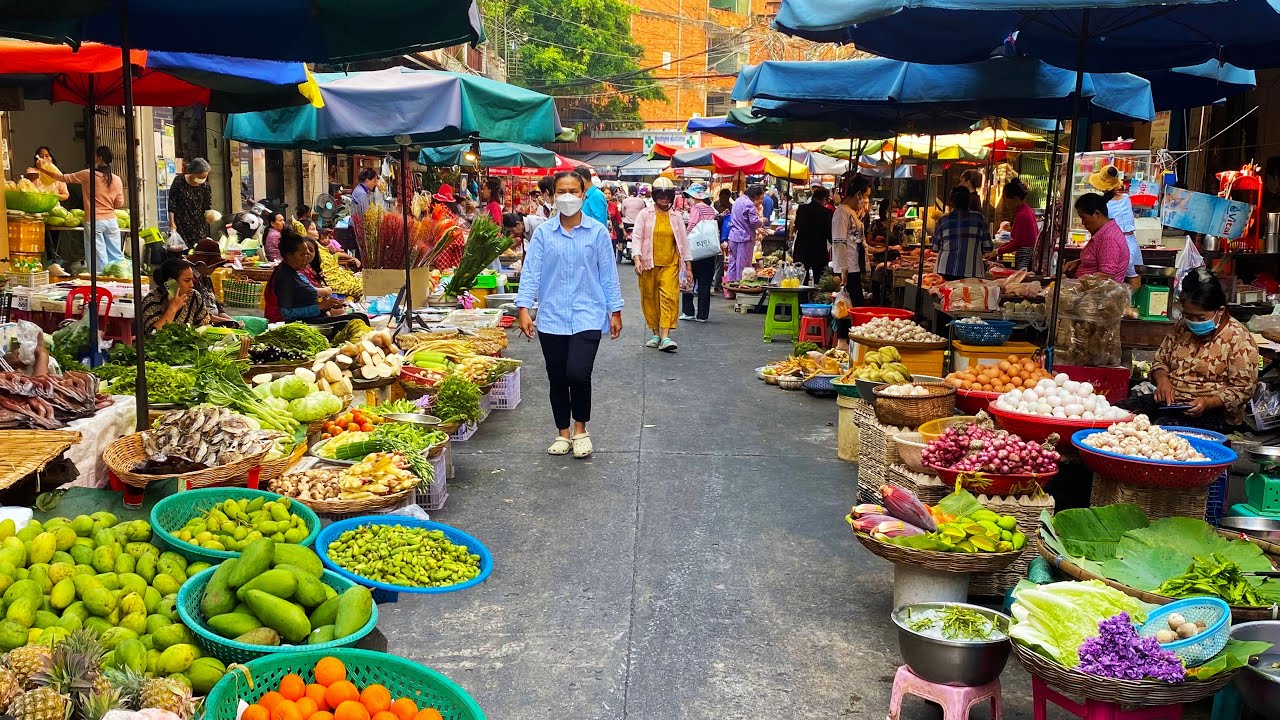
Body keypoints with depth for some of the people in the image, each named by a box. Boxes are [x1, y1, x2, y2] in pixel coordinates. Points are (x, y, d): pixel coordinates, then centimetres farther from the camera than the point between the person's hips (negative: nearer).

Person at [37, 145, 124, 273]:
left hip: (95, 221, -4)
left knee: (99, 259, -2)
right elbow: (119, 203, 7)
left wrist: (43, 170, 15)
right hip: (111, 222, 4)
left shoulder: (88, 174, -6)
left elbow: (64, 178, 2)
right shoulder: (117, 180, 3)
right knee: (116, 256, 7)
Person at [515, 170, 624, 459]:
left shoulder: (597, 232, 1)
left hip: (587, 316, -2)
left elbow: (608, 274, 4)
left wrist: (615, 311, 5)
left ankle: (580, 428, 10)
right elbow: (531, 271, 0)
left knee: (578, 374, -16)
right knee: (557, 379, 10)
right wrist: (524, 308, -9)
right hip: (551, 317, 2)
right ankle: (563, 432, 29)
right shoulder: (543, 233, 2)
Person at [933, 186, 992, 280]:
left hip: (946, 270, 1)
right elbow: (987, 248, 5)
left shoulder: (943, 220, 5)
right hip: (971, 272, -1)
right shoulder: (979, 218, 3)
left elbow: (935, 248, 12)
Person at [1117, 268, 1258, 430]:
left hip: (1213, 412, -6)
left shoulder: (1239, 338, -7)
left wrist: (1208, 402, -24)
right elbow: (1160, 361, 19)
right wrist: (1162, 379, -5)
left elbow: (1243, 389, -8)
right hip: (1169, 402, 6)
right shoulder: (1182, 327, 10)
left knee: (1164, 426, -36)